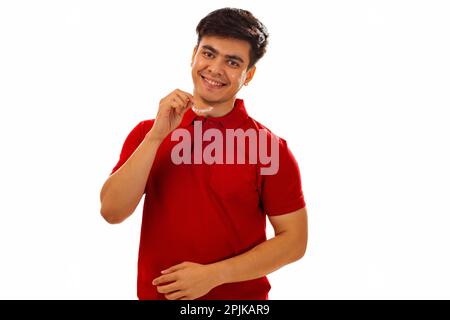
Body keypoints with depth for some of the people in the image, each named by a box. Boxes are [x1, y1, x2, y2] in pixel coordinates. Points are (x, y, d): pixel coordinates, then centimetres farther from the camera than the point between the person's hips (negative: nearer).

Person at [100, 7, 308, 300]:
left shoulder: (269, 147, -10)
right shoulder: (147, 133, -1)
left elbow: (294, 240, -9)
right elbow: (112, 212, -11)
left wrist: (213, 275, -17)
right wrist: (156, 136, -19)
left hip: (240, 296, -2)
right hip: (156, 293, 3)